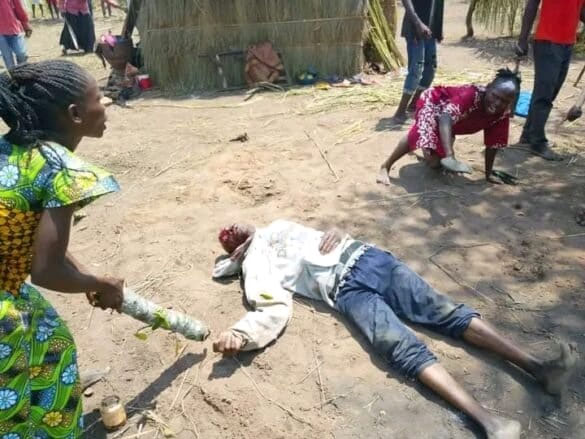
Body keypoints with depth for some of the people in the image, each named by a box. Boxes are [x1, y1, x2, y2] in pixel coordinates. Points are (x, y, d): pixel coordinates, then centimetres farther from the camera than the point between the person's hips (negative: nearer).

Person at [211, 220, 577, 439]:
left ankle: (537, 366, -13)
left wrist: (336, 233, 6)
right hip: (347, 289, -5)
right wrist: (240, 334, -24)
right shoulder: (254, 266, 9)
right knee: (405, 349, -26)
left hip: (363, 257, 5)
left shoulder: (277, 227, 27)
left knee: (445, 311, -9)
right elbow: (274, 309, -6)